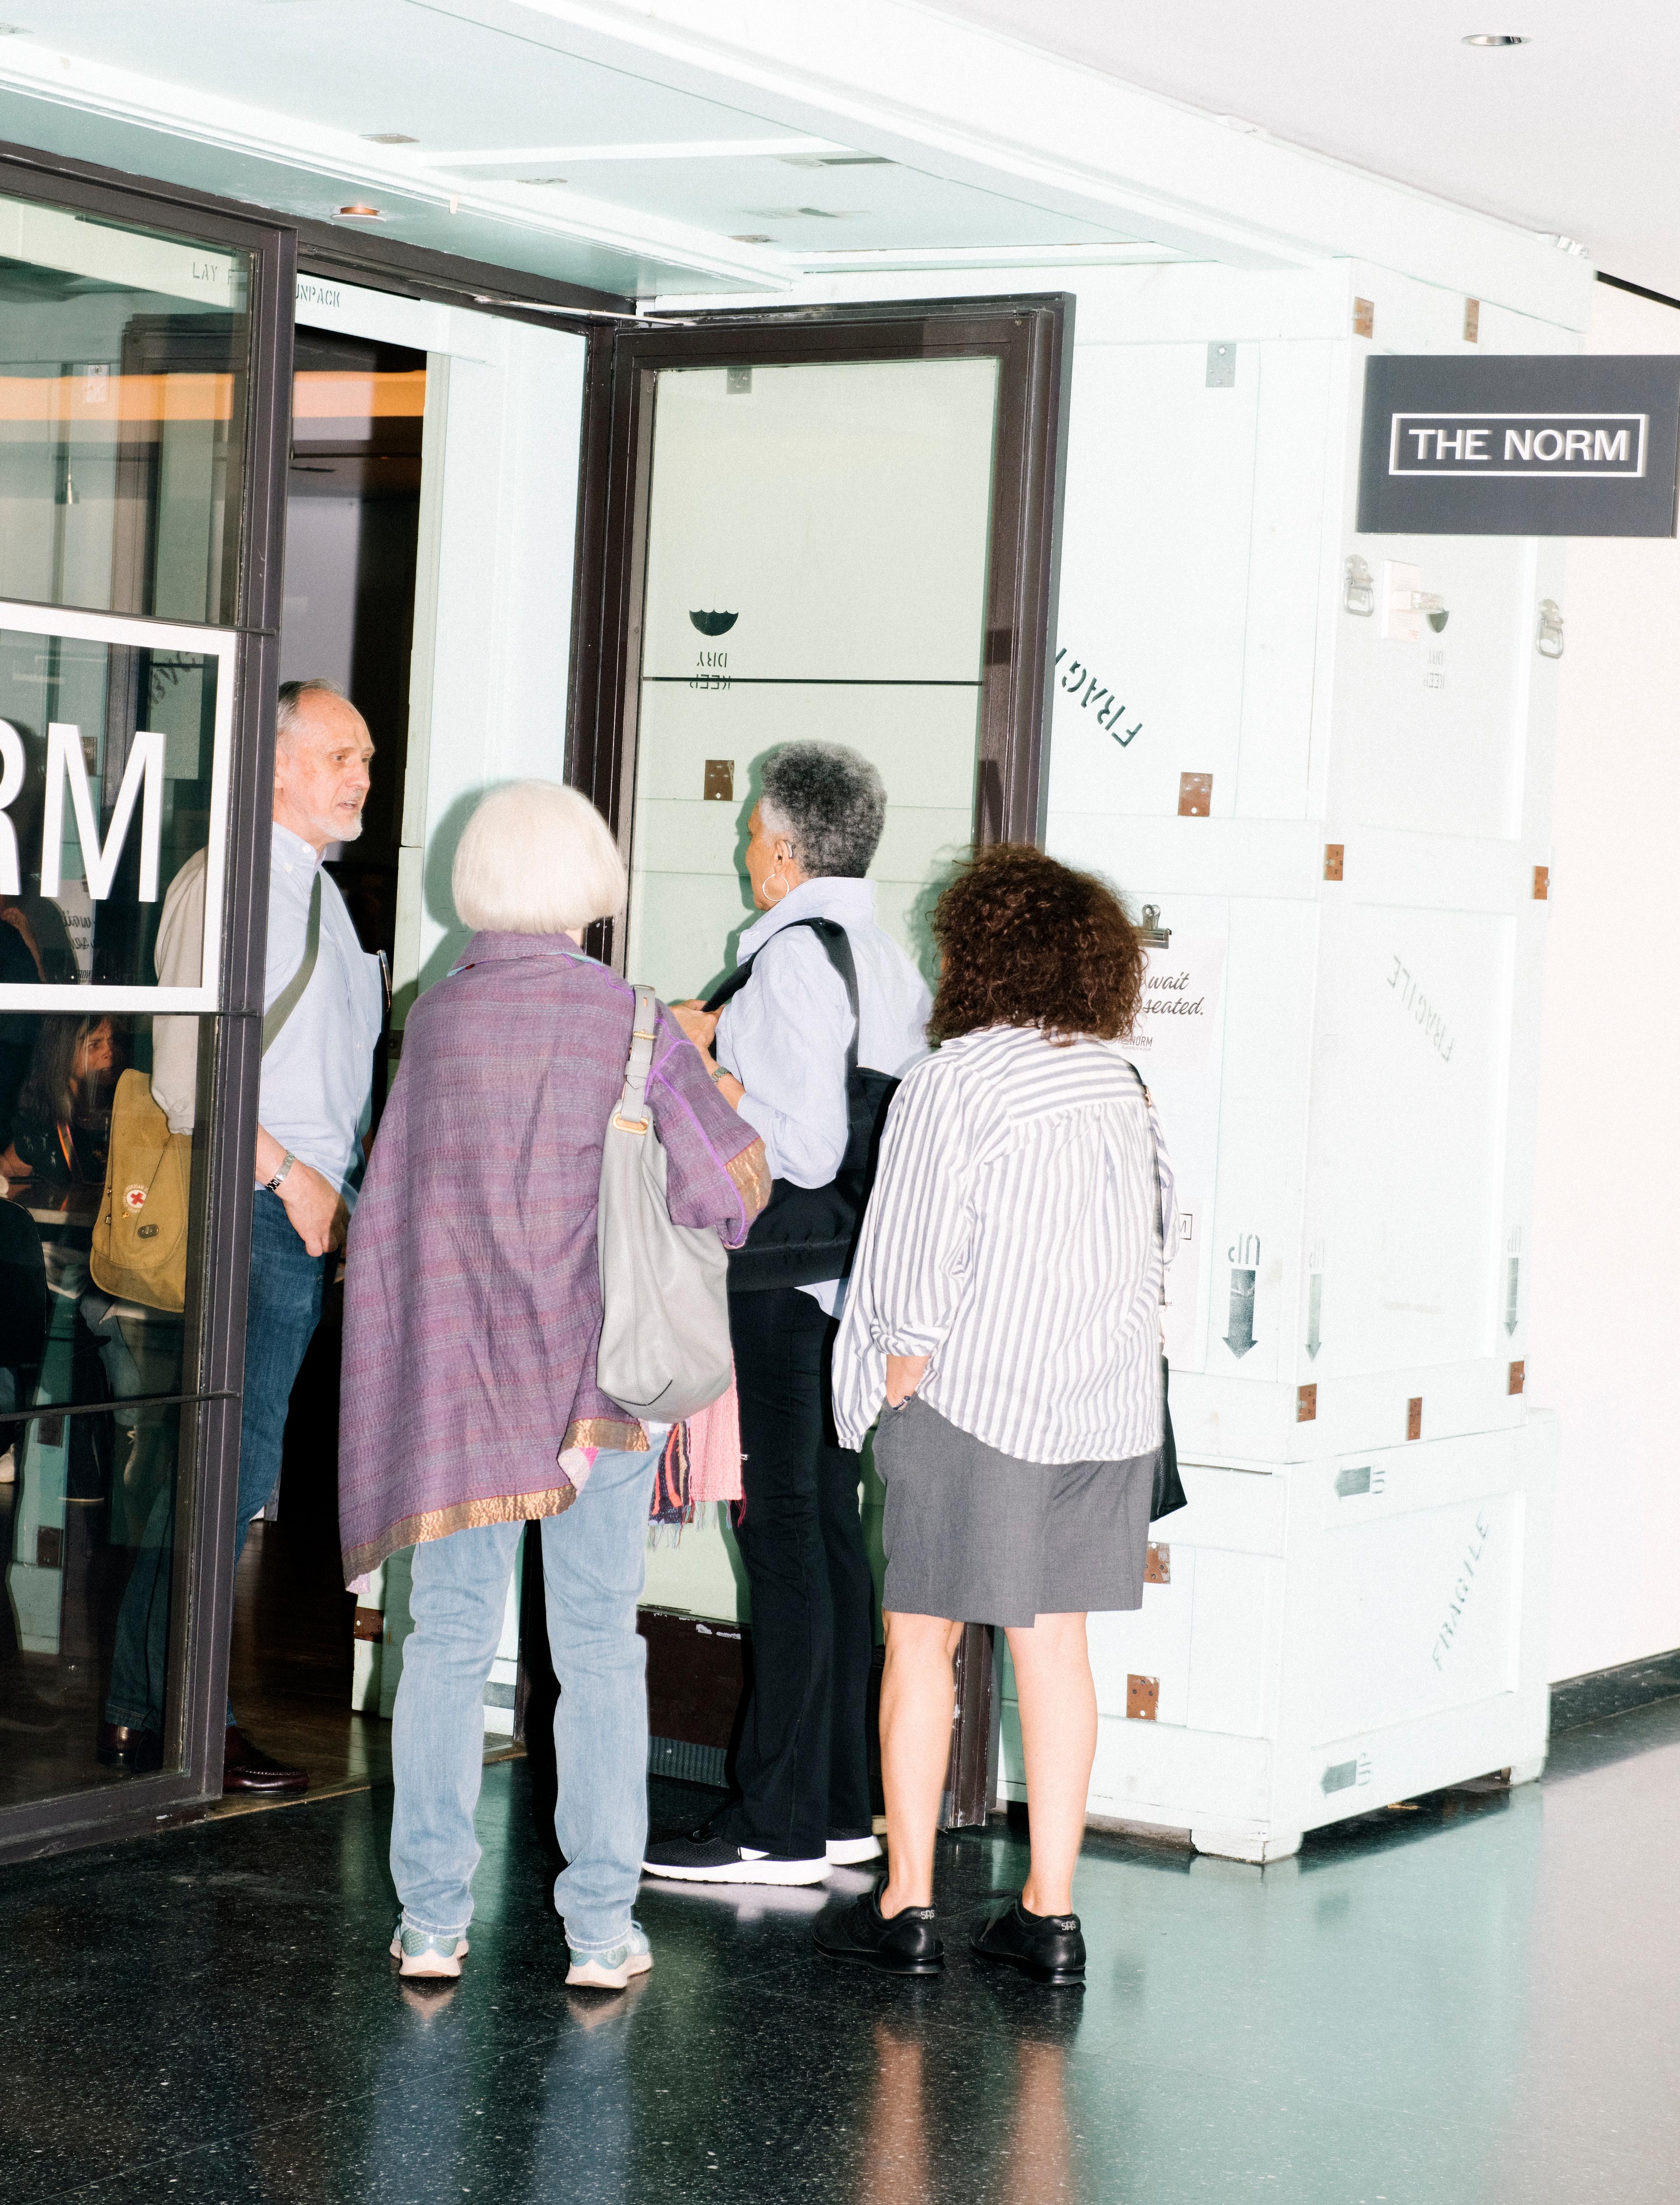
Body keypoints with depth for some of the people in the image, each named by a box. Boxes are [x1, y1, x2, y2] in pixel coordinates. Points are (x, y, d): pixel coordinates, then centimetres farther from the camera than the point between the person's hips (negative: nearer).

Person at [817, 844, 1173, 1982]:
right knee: (1056, 1643, 9)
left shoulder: (953, 1082, -12)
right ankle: (1050, 1912, 10)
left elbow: (918, 1259, -12)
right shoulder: (1121, 1079, 5)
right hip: (1108, 1405, 5)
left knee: (922, 1637, 6)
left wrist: (901, 1379, -2)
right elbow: (1157, 1230, 11)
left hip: (976, 1396, -5)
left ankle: (907, 1902, 8)